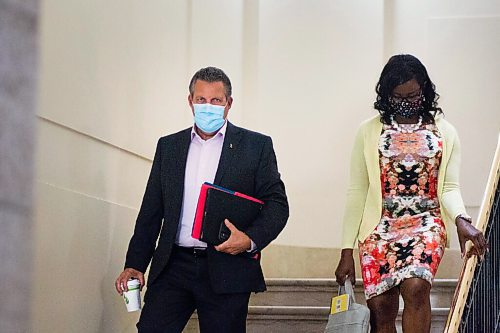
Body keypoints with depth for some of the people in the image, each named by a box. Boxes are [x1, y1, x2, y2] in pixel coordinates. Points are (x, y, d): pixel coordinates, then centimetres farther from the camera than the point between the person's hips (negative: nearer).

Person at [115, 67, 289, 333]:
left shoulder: (256, 146, 5)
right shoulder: (168, 146, 15)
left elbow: (276, 203, 1)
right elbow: (151, 211, 15)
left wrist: (251, 239, -17)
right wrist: (135, 264, 8)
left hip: (227, 269, -2)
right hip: (174, 267, 2)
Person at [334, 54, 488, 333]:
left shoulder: (445, 132, 7)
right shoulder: (370, 132, 6)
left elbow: (449, 188, 3)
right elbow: (357, 192, 6)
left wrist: (461, 220, -20)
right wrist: (347, 250, 2)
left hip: (426, 224, -1)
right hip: (380, 227, 1)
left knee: (416, 287, -28)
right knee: (380, 309, -3)